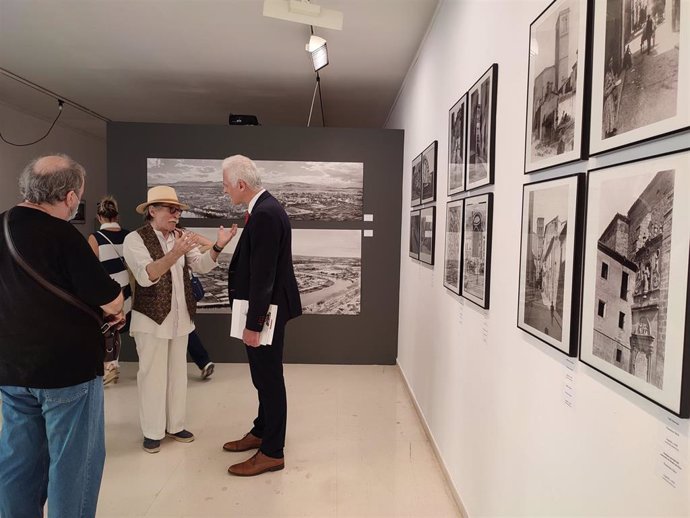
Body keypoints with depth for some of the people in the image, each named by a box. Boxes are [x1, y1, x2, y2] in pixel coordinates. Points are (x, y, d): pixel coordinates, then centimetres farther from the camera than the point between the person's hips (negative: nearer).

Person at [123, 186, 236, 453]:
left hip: (180, 317, 5)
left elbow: (201, 266, -4)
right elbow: (146, 276, -26)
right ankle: (152, 431, 19)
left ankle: (174, 425, 27)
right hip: (152, 317, -5)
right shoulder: (135, 239, -12)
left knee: (177, 372, 13)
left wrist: (218, 246, -22)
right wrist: (175, 254, -40)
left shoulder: (180, 236, 5)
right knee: (153, 374, 5)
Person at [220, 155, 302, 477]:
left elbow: (263, 275, -24)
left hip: (266, 311, -10)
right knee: (263, 377, 21)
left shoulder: (265, 214, -22)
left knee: (269, 379, 2)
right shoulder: (263, 208, 9)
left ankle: (272, 453, 16)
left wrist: (253, 324, -22)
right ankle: (261, 432, 38)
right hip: (262, 308, 10)